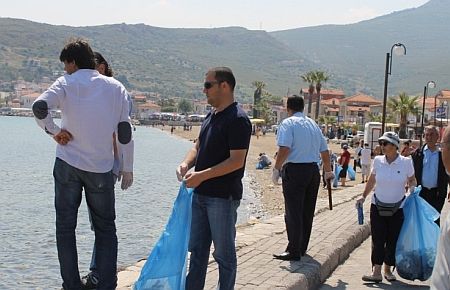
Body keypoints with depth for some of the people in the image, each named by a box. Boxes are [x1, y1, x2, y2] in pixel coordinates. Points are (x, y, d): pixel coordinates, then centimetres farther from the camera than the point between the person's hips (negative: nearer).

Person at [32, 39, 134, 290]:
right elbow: (125, 132, 5)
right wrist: (128, 169, 10)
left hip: (68, 165, -1)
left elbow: (39, 107, -21)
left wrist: (54, 131, -6)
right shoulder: (116, 87, 6)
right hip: (102, 168, 2)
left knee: (66, 227, 9)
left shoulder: (67, 83, -2)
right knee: (106, 229, 11)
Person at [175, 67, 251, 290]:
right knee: (197, 249, 15)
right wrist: (186, 164, -4)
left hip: (223, 196, -9)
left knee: (224, 253, 4)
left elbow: (237, 161, -21)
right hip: (201, 194, 9)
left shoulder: (238, 119, -15)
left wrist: (202, 175, -23)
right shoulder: (211, 116, 12)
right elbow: (198, 147, 18)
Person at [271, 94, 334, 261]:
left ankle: (294, 251, -5)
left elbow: (285, 148, -19)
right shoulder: (313, 124, 15)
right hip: (313, 170, 7)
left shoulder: (288, 123, -5)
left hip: (294, 170, -7)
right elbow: (324, 151, 17)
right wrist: (328, 171, 29)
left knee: (293, 212, -5)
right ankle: (302, 248, 21)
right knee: (307, 212, 13)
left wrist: (276, 169, -11)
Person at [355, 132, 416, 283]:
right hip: (378, 206, 1)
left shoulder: (406, 162, -7)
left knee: (393, 240, 6)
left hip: (397, 208, -1)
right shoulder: (378, 161, -1)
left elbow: (412, 180, 9)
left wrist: (412, 188, -12)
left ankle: (388, 270, 20)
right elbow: (371, 181, 13)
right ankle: (376, 272, -3)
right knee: (377, 239, -3)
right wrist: (363, 197, 13)